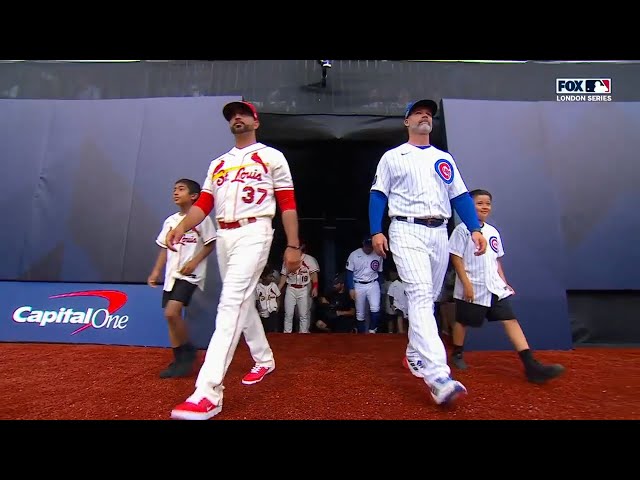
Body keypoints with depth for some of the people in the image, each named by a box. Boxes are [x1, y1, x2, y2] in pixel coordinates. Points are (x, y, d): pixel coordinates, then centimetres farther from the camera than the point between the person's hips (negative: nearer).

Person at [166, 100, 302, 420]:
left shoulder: (272, 157, 7)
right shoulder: (217, 163, 21)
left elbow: (288, 204, 0)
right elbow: (203, 203, 11)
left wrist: (293, 246, -7)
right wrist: (182, 226, -10)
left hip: (253, 232, -6)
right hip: (224, 236, 7)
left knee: (231, 303, -17)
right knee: (243, 302, 12)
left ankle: (208, 393, -19)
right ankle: (264, 360, 32)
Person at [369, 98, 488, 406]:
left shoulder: (444, 159, 20)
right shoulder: (392, 157, 10)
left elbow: (460, 195, 13)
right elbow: (378, 195, 3)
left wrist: (475, 228, -1)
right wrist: (376, 231, -10)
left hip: (439, 233, 5)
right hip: (407, 231, -5)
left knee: (428, 299, 9)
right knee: (420, 296, -18)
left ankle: (414, 356, 27)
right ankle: (437, 375, -24)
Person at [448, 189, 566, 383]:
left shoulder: (493, 232, 13)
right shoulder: (463, 229, -8)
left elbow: (496, 260, 19)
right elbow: (456, 257, -12)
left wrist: (504, 282, 13)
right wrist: (466, 284, -17)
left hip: (494, 287, 6)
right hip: (472, 288, -6)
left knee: (511, 320, -2)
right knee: (463, 321, 7)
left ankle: (531, 365, -3)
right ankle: (457, 355, 28)